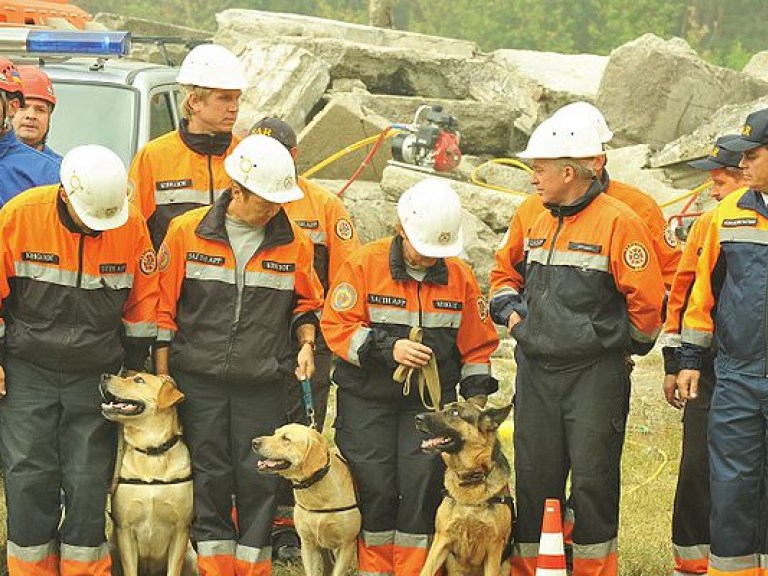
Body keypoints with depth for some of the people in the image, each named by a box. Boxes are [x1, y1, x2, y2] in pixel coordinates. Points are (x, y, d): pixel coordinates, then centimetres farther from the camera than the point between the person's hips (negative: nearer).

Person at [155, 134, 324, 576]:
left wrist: (306, 343, -2)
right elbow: (164, 306, 2)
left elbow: (307, 303, 17)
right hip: (199, 381, -1)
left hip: (264, 385, 1)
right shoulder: (187, 232, -3)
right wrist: (162, 375, 0)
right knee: (209, 476, 4)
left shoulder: (294, 242, 2)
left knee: (259, 479, 1)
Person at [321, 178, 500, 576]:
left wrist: (476, 395, 4)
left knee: (423, 483, -8)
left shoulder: (460, 276, 2)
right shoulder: (364, 265, -8)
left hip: (431, 402, 2)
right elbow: (336, 325, -11)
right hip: (367, 399, -2)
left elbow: (476, 344, 11)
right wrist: (387, 348, -20)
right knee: (375, 486, -3)